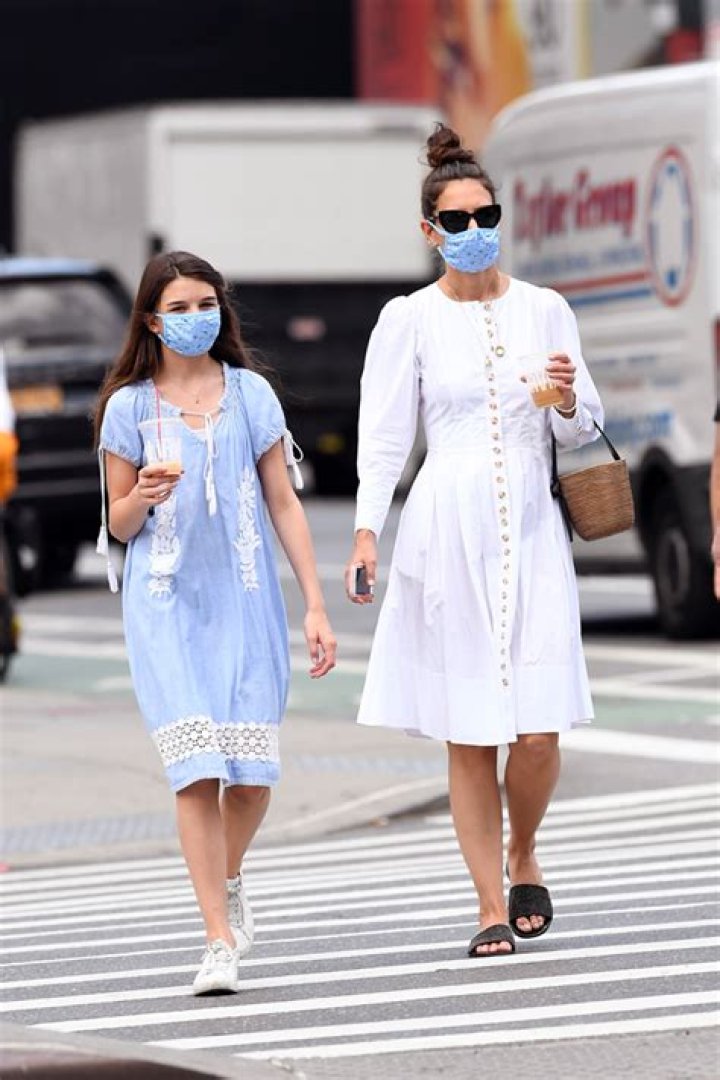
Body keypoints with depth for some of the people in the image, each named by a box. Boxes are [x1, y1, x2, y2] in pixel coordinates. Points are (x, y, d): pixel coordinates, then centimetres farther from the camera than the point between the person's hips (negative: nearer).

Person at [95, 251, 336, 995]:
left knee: (252, 776, -2)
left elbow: (283, 502, 9)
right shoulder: (129, 407, 3)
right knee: (197, 772, -13)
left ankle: (228, 880, 30)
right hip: (166, 603, -1)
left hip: (244, 599, 2)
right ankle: (220, 942, -10)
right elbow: (118, 523, 8)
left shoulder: (250, 395, 6)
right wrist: (143, 498, -15)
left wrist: (316, 605, 4)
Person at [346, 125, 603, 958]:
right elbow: (384, 433, 2)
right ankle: (492, 907, 8)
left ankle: (522, 857, 22)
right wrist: (366, 531, -8)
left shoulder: (545, 311, 8)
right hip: (446, 533, -1)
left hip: (529, 531, 1)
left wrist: (566, 400, -12)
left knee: (538, 732, -7)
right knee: (469, 735, -2)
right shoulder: (409, 319, 4)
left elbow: (580, 431, 11)